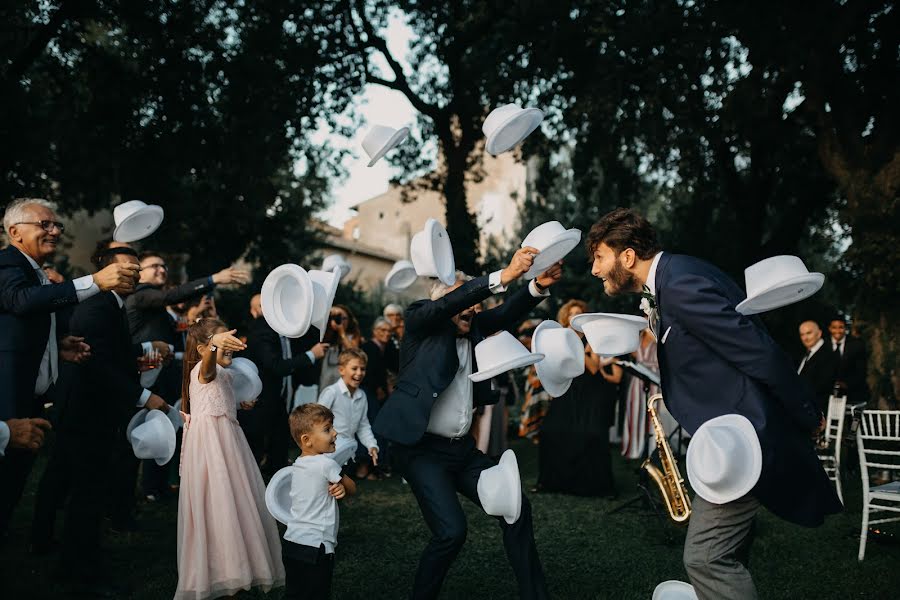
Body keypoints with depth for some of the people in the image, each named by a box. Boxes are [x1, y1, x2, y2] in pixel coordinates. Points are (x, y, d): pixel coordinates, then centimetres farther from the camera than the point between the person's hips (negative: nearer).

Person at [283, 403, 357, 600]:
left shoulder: (297, 465, 8)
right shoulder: (326, 463, -16)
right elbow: (352, 488, -3)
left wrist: (337, 489, -7)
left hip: (291, 543, 8)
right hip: (316, 548, -8)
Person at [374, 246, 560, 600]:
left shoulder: (473, 327, 10)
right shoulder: (419, 322, -6)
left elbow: (508, 313, -4)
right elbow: (450, 302, -24)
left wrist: (539, 285, -25)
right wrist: (503, 276, -35)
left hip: (462, 448, 7)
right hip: (422, 449, -7)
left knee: (516, 508, 2)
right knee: (451, 531, -16)